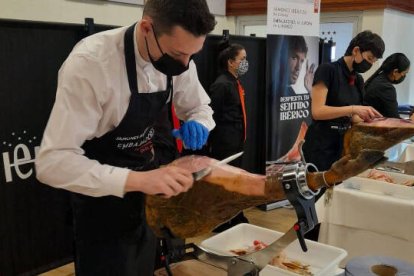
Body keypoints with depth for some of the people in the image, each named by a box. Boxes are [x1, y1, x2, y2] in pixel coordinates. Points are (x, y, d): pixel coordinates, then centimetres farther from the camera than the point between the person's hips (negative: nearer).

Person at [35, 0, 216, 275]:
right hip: (103, 194, -6)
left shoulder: (178, 58, -12)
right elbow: (52, 162, -32)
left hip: (147, 184, 6)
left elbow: (200, 107, 6)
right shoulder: (91, 62, -31)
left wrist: (196, 125, -18)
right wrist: (137, 179, -44)